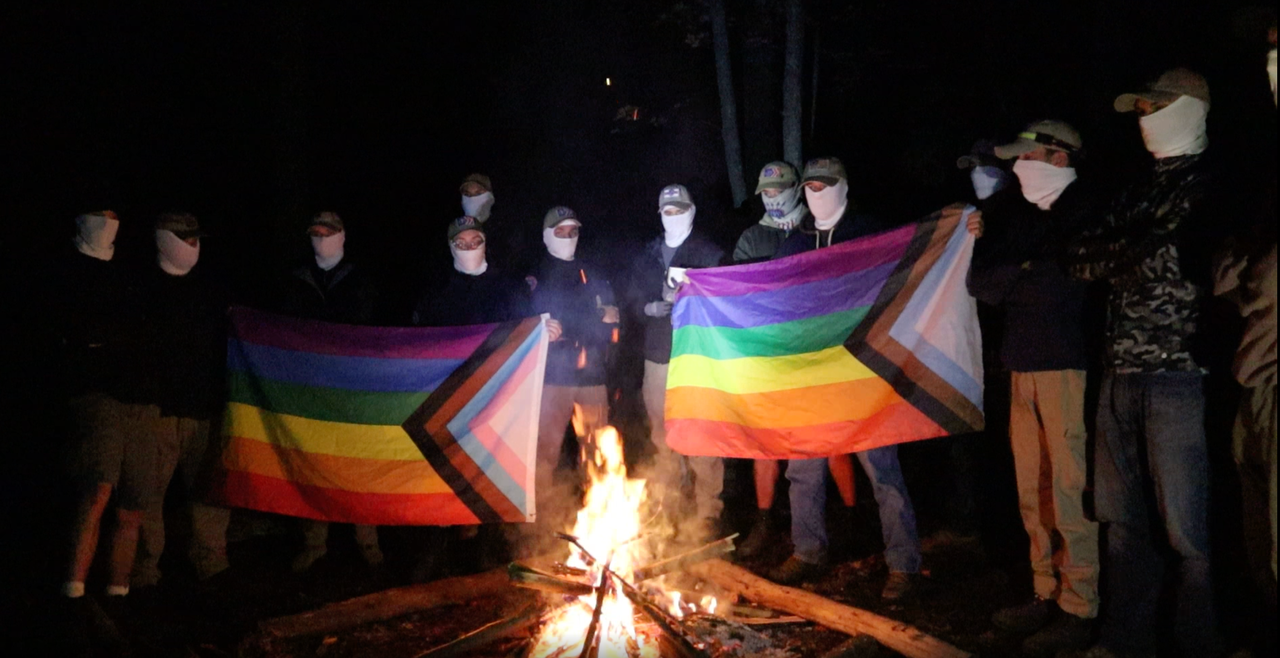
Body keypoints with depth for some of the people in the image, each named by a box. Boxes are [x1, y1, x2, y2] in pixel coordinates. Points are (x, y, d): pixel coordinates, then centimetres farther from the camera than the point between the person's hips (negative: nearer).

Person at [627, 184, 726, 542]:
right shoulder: (648, 256, 15)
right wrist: (652, 307, -5)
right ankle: (664, 509, 24)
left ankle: (706, 514, -3)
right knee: (662, 436, 12)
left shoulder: (709, 253, 1)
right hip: (657, 357, 5)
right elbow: (632, 299, 15)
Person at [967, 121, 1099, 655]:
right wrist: (1021, 275, -8)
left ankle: (1080, 608, 3)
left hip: (1069, 369, -7)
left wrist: (1008, 277, -4)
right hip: (1023, 370, 7)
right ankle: (1048, 594, 20)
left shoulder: (1087, 211, -3)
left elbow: (1058, 284, -14)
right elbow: (978, 281, 8)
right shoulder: (1013, 212, 16)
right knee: (1033, 494, 10)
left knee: (1070, 490, -5)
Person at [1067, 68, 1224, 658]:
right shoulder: (1138, 193, 21)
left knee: (1186, 528, -4)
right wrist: (1134, 254, -1)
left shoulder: (1211, 186, 0)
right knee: (1123, 520, 13)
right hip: (1121, 376, 7)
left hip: (1177, 373, -7)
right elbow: (1083, 260, 14)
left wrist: (1121, 254, 3)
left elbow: (1171, 259, -12)